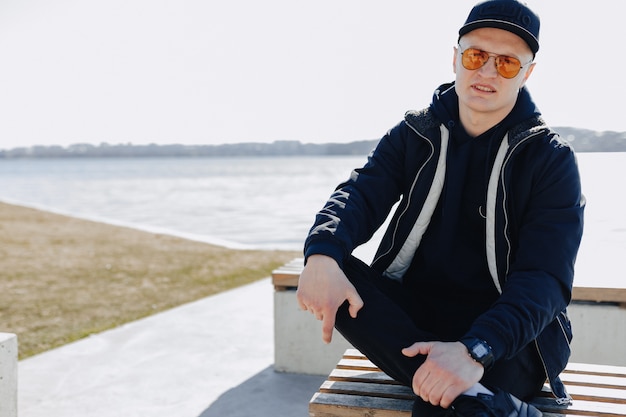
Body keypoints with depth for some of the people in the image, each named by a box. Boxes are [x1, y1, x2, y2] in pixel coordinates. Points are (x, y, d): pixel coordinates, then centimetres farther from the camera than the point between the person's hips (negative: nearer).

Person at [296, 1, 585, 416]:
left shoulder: (551, 159, -6)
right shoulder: (414, 134, 5)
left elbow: (545, 278, -18)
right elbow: (361, 194, -11)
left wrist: (475, 350, -37)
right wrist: (322, 254, -36)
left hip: (509, 333, -4)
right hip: (411, 310, 5)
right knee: (333, 270, -27)